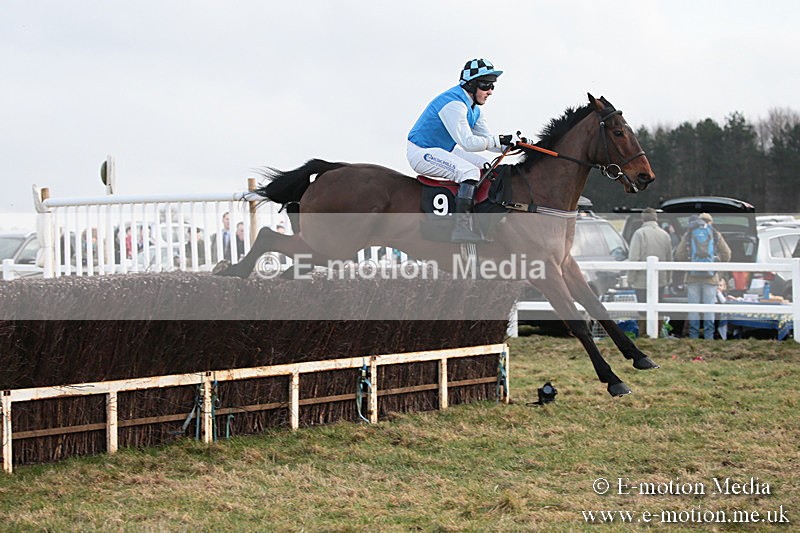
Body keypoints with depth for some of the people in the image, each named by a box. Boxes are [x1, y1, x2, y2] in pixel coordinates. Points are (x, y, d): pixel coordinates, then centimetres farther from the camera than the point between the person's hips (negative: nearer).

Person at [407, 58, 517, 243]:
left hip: (444, 151, 11)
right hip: (422, 152, -11)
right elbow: (468, 143, -29)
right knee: (470, 172, -29)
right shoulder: (454, 104, -24)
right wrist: (500, 140, -26)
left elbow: (486, 138, 9)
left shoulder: (473, 108, 9)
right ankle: (462, 228, -31)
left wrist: (513, 145, -7)